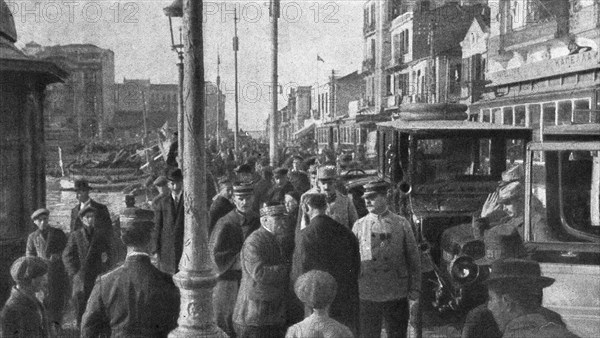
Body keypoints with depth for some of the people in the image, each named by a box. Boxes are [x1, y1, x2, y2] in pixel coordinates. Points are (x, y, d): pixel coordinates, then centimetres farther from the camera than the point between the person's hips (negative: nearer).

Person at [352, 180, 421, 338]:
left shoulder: (402, 224, 1)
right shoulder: (359, 226, 3)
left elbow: (413, 258, 4)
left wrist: (414, 289, 0)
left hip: (397, 296, 0)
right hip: (366, 296, 1)